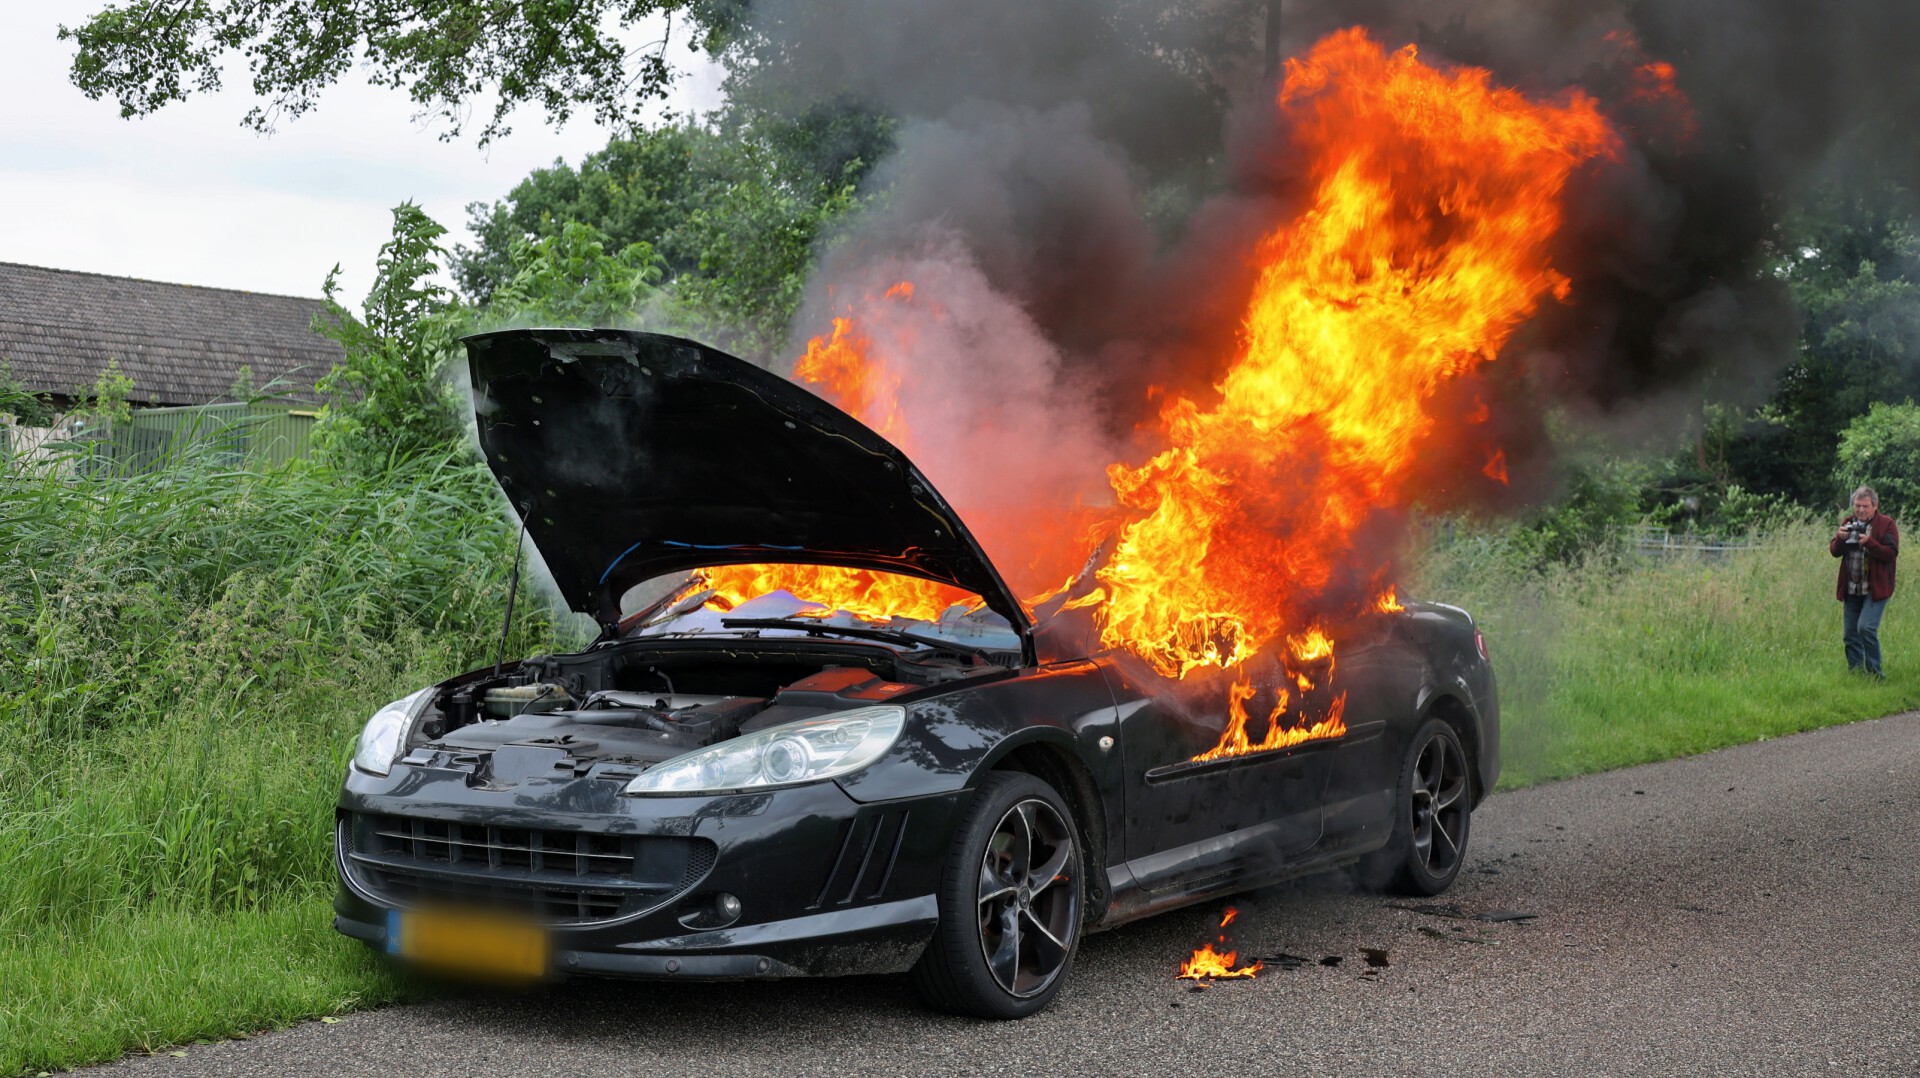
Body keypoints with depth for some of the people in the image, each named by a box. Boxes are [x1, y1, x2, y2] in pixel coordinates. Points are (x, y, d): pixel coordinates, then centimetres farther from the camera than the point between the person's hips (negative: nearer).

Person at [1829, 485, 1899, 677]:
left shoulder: (1886, 524, -4)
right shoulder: (1848, 523, 11)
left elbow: (1891, 553, -13)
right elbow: (1834, 551, 7)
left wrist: (1869, 542, -26)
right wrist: (1840, 538, -14)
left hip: (1876, 588, -6)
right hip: (1852, 589, 6)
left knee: (1866, 627, -19)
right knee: (1850, 634, 7)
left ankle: (1874, 672, -7)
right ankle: (1855, 673, 17)